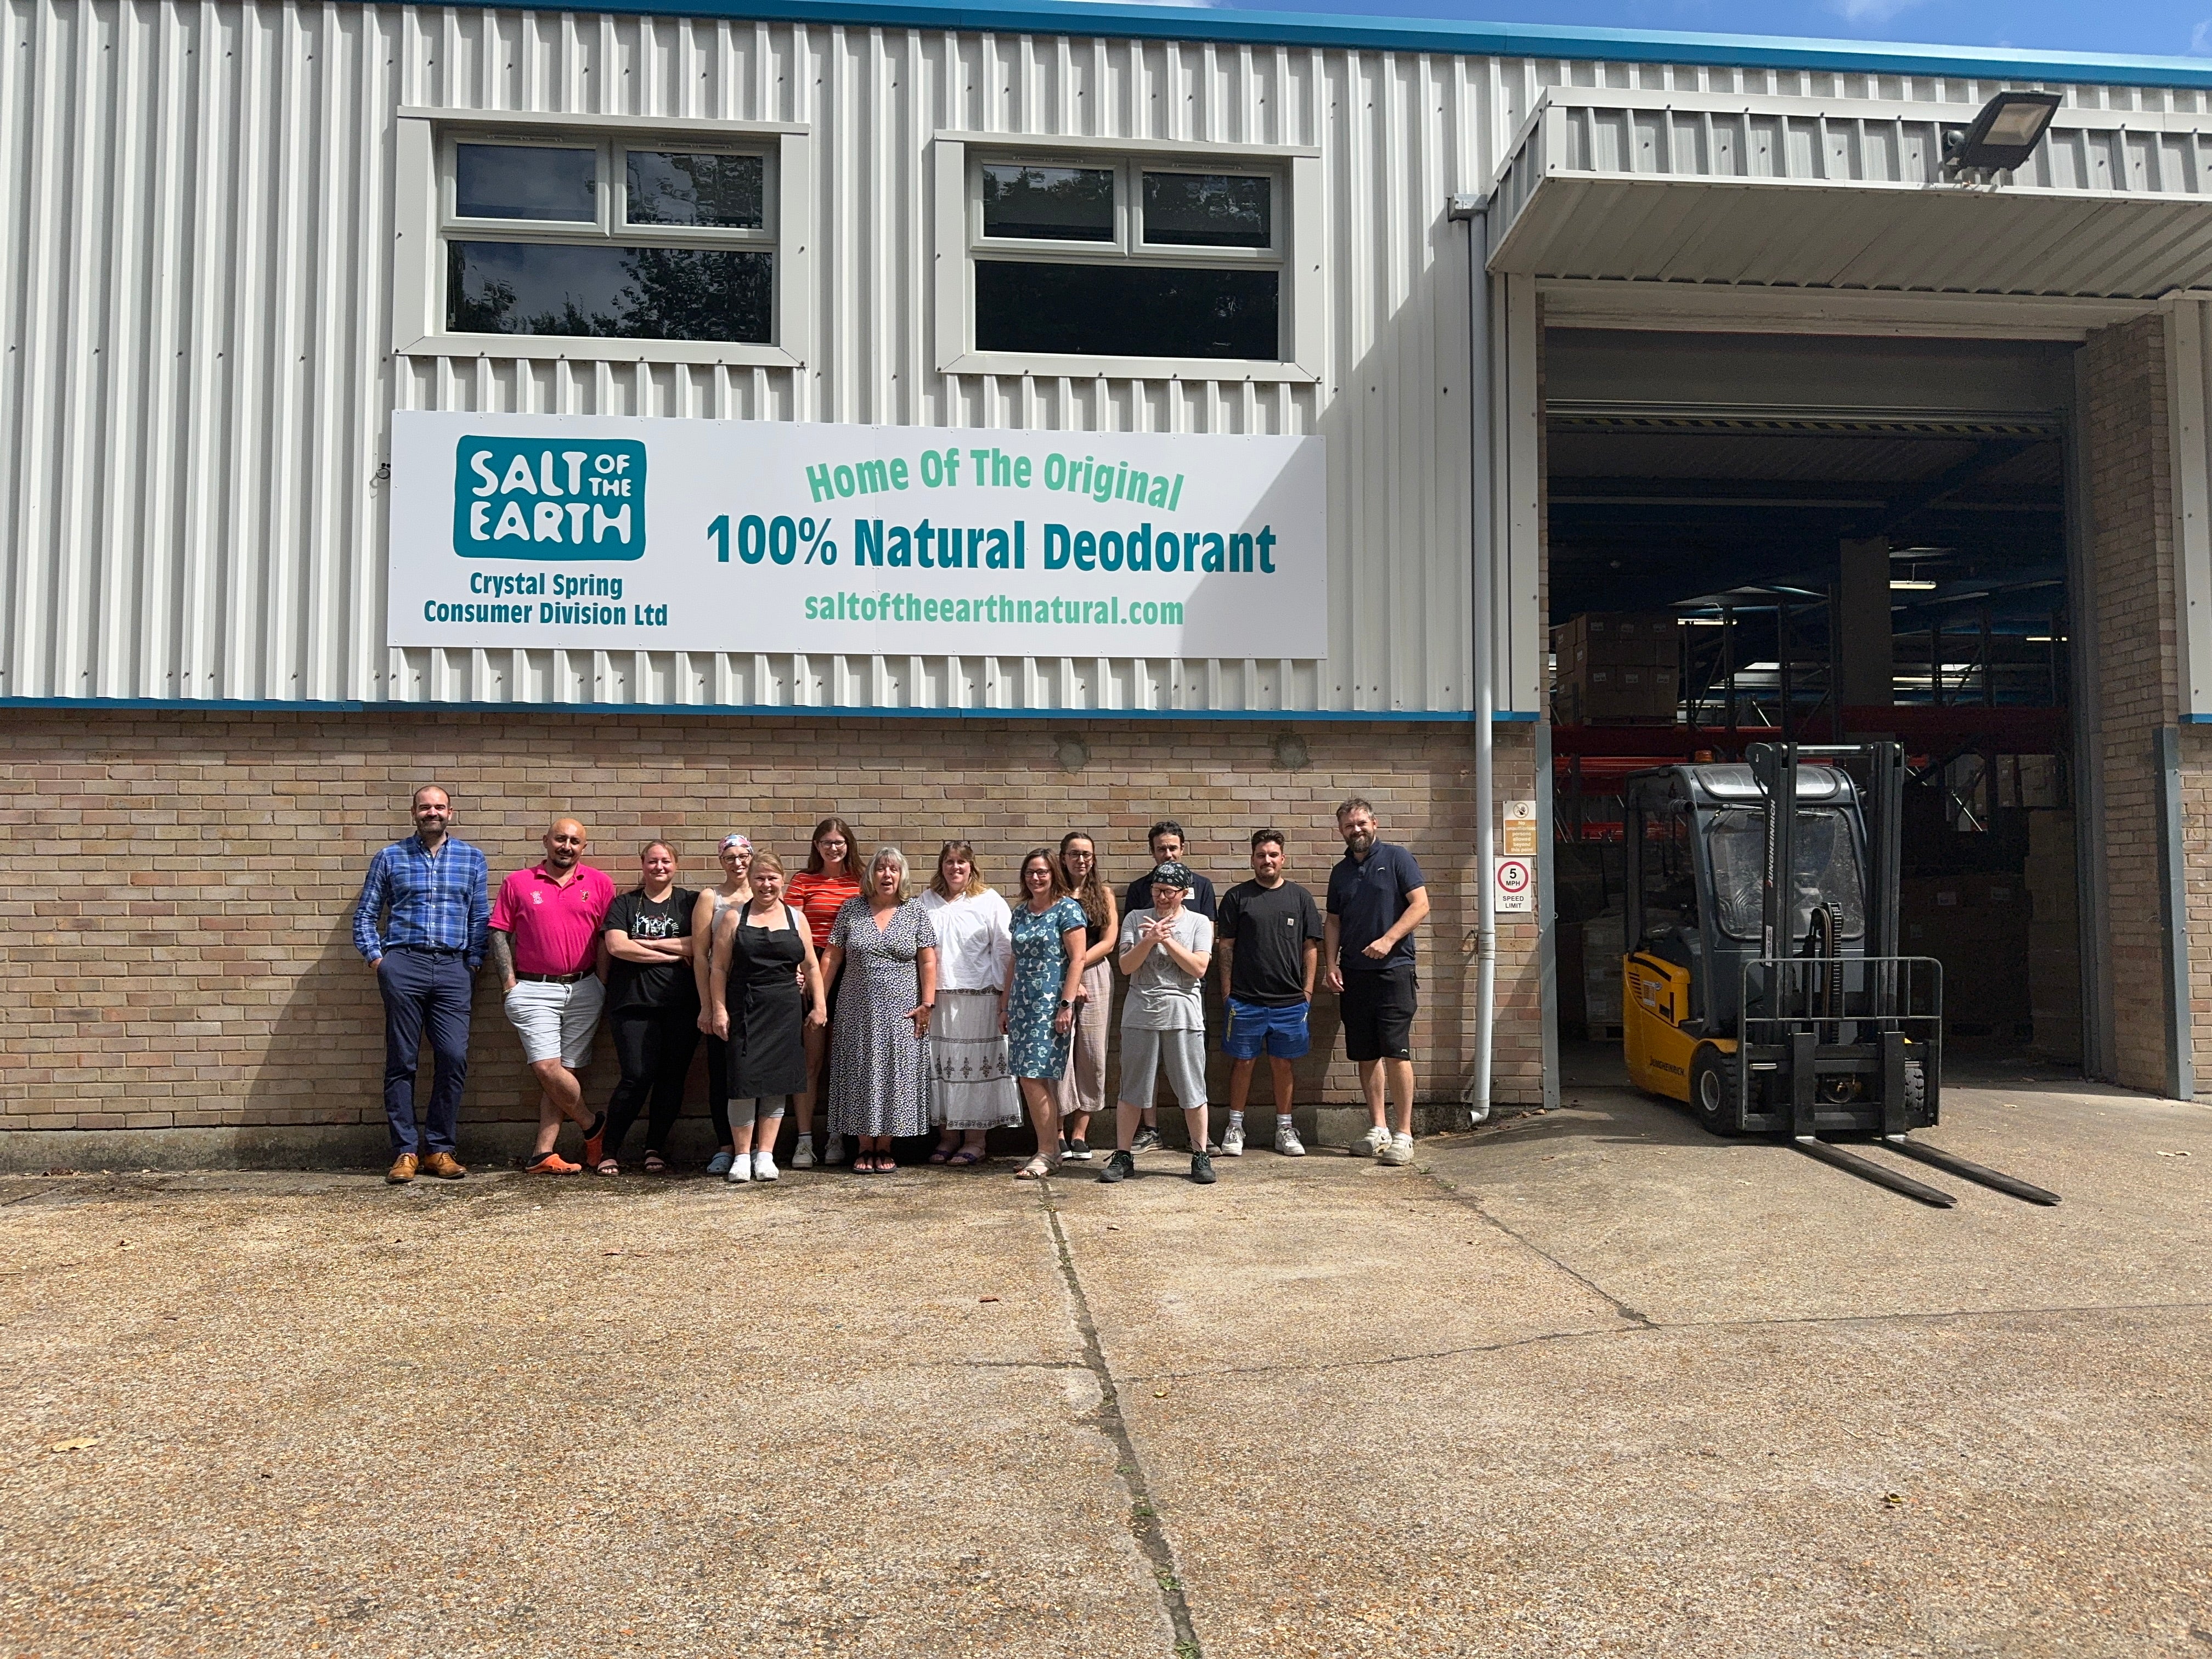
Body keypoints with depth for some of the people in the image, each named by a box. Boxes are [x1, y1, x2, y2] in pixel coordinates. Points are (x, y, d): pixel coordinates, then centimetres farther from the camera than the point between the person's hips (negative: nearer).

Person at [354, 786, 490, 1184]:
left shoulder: (472, 859, 12)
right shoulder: (390, 858, 10)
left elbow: (480, 917, 10)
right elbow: (365, 914, 11)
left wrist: (474, 963, 3)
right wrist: (375, 958, 1)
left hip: (453, 968, 1)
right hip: (403, 964, 0)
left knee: (455, 1058, -6)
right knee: (401, 1062, 1)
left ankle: (439, 1148, 6)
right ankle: (405, 1151, 8)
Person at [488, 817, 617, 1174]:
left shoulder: (599, 884, 7)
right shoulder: (517, 883, 5)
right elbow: (500, 935, 4)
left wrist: (607, 988, 0)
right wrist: (510, 985, -4)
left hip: (584, 990, 1)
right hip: (534, 991, -1)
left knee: (564, 1071, 2)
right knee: (547, 1068, -13)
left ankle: (542, 1154, 7)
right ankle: (594, 1125, 8)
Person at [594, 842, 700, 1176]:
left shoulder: (690, 902, 11)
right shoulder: (624, 904, 11)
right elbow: (616, 946, -5)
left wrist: (647, 942, -7)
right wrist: (672, 953, -5)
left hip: (680, 1005, 1)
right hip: (633, 1004, -1)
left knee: (672, 1078, 1)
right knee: (638, 1077, -9)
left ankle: (655, 1150, 14)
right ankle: (609, 1151, 5)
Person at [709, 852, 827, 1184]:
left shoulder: (796, 919, 11)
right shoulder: (733, 918, 5)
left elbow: (811, 966, 11)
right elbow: (720, 968, 2)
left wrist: (819, 1004, 2)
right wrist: (719, 1010, -6)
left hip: (785, 1012, 2)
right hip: (744, 1010, -2)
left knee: (777, 1082, 4)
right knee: (744, 1080, -8)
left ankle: (765, 1155, 13)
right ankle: (742, 1156, 4)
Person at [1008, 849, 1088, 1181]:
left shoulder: (1068, 909, -5)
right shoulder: (1020, 913, 15)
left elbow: (1078, 959, -10)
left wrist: (1067, 1004, -16)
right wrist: (1007, 1005, 17)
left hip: (1051, 1004, -7)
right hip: (1023, 1003, 7)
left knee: (1036, 1077, -10)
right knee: (1029, 1079, 4)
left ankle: (1047, 1154, -2)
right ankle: (1048, 1149, 12)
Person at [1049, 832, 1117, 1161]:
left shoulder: (1104, 894, 11)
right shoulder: (1053, 894, 6)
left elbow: (1108, 942, 3)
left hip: (1096, 976, 2)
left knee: (1091, 1053, 0)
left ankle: (1079, 1133, 8)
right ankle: (1058, 1132, 3)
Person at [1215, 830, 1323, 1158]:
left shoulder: (1300, 897, 8)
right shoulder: (1237, 896, 3)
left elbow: (1311, 946, 9)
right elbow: (1225, 946, 3)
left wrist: (1308, 989, 2)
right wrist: (1227, 992, -2)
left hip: (1290, 1001, 1)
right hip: (1245, 999, -1)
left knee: (1282, 1063, 9)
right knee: (1243, 1061, 4)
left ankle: (1285, 1130, 19)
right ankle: (1235, 1128, 15)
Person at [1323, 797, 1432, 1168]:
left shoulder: (1397, 859, 0)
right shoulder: (1341, 872, 15)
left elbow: (1420, 905, -7)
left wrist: (1388, 940, -17)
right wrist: (1331, 965, 5)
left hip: (1393, 969, -5)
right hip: (1353, 974, 6)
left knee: (1396, 1051, -9)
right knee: (1366, 1055, 8)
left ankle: (1404, 1134, -4)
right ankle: (1378, 1129, 16)